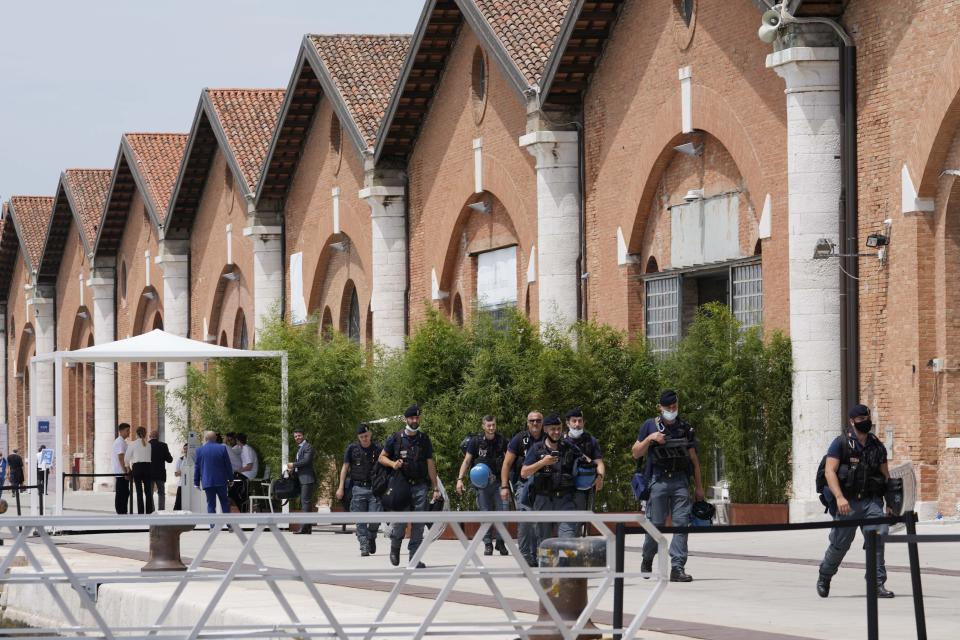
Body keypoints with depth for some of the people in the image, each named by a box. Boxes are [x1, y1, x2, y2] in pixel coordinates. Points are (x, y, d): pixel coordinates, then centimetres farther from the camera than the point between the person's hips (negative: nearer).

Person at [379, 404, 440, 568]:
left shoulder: (424, 439, 9)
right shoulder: (396, 438, 3)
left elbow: (430, 464, 9)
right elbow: (382, 457, 11)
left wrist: (435, 488, 5)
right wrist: (392, 464, -11)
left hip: (420, 486, 2)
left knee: (418, 524, -3)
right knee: (400, 521, -7)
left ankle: (415, 558, 0)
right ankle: (395, 548, 22)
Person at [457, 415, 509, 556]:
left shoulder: (502, 441, 5)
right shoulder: (476, 442, 1)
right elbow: (466, 461, 2)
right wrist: (460, 479, -10)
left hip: (499, 481, 1)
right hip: (482, 483, -1)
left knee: (502, 511, -7)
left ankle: (500, 542, 7)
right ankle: (487, 544, 8)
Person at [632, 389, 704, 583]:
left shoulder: (685, 428, 12)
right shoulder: (650, 426, 7)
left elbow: (694, 459, 15)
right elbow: (635, 454, 8)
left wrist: (698, 486, 11)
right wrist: (649, 439, -9)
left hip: (680, 481, 2)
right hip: (658, 480, -2)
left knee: (681, 522, -8)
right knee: (656, 524, 1)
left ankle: (678, 567, -10)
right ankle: (647, 559, 25)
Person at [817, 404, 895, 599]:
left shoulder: (877, 446, 13)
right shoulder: (841, 443, -1)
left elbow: (885, 475, 19)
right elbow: (830, 471, -10)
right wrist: (839, 497, -23)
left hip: (871, 501, 3)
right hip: (847, 502, -3)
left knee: (877, 537, -16)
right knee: (840, 543, 5)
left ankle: (877, 584, -14)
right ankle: (824, 577, 30)